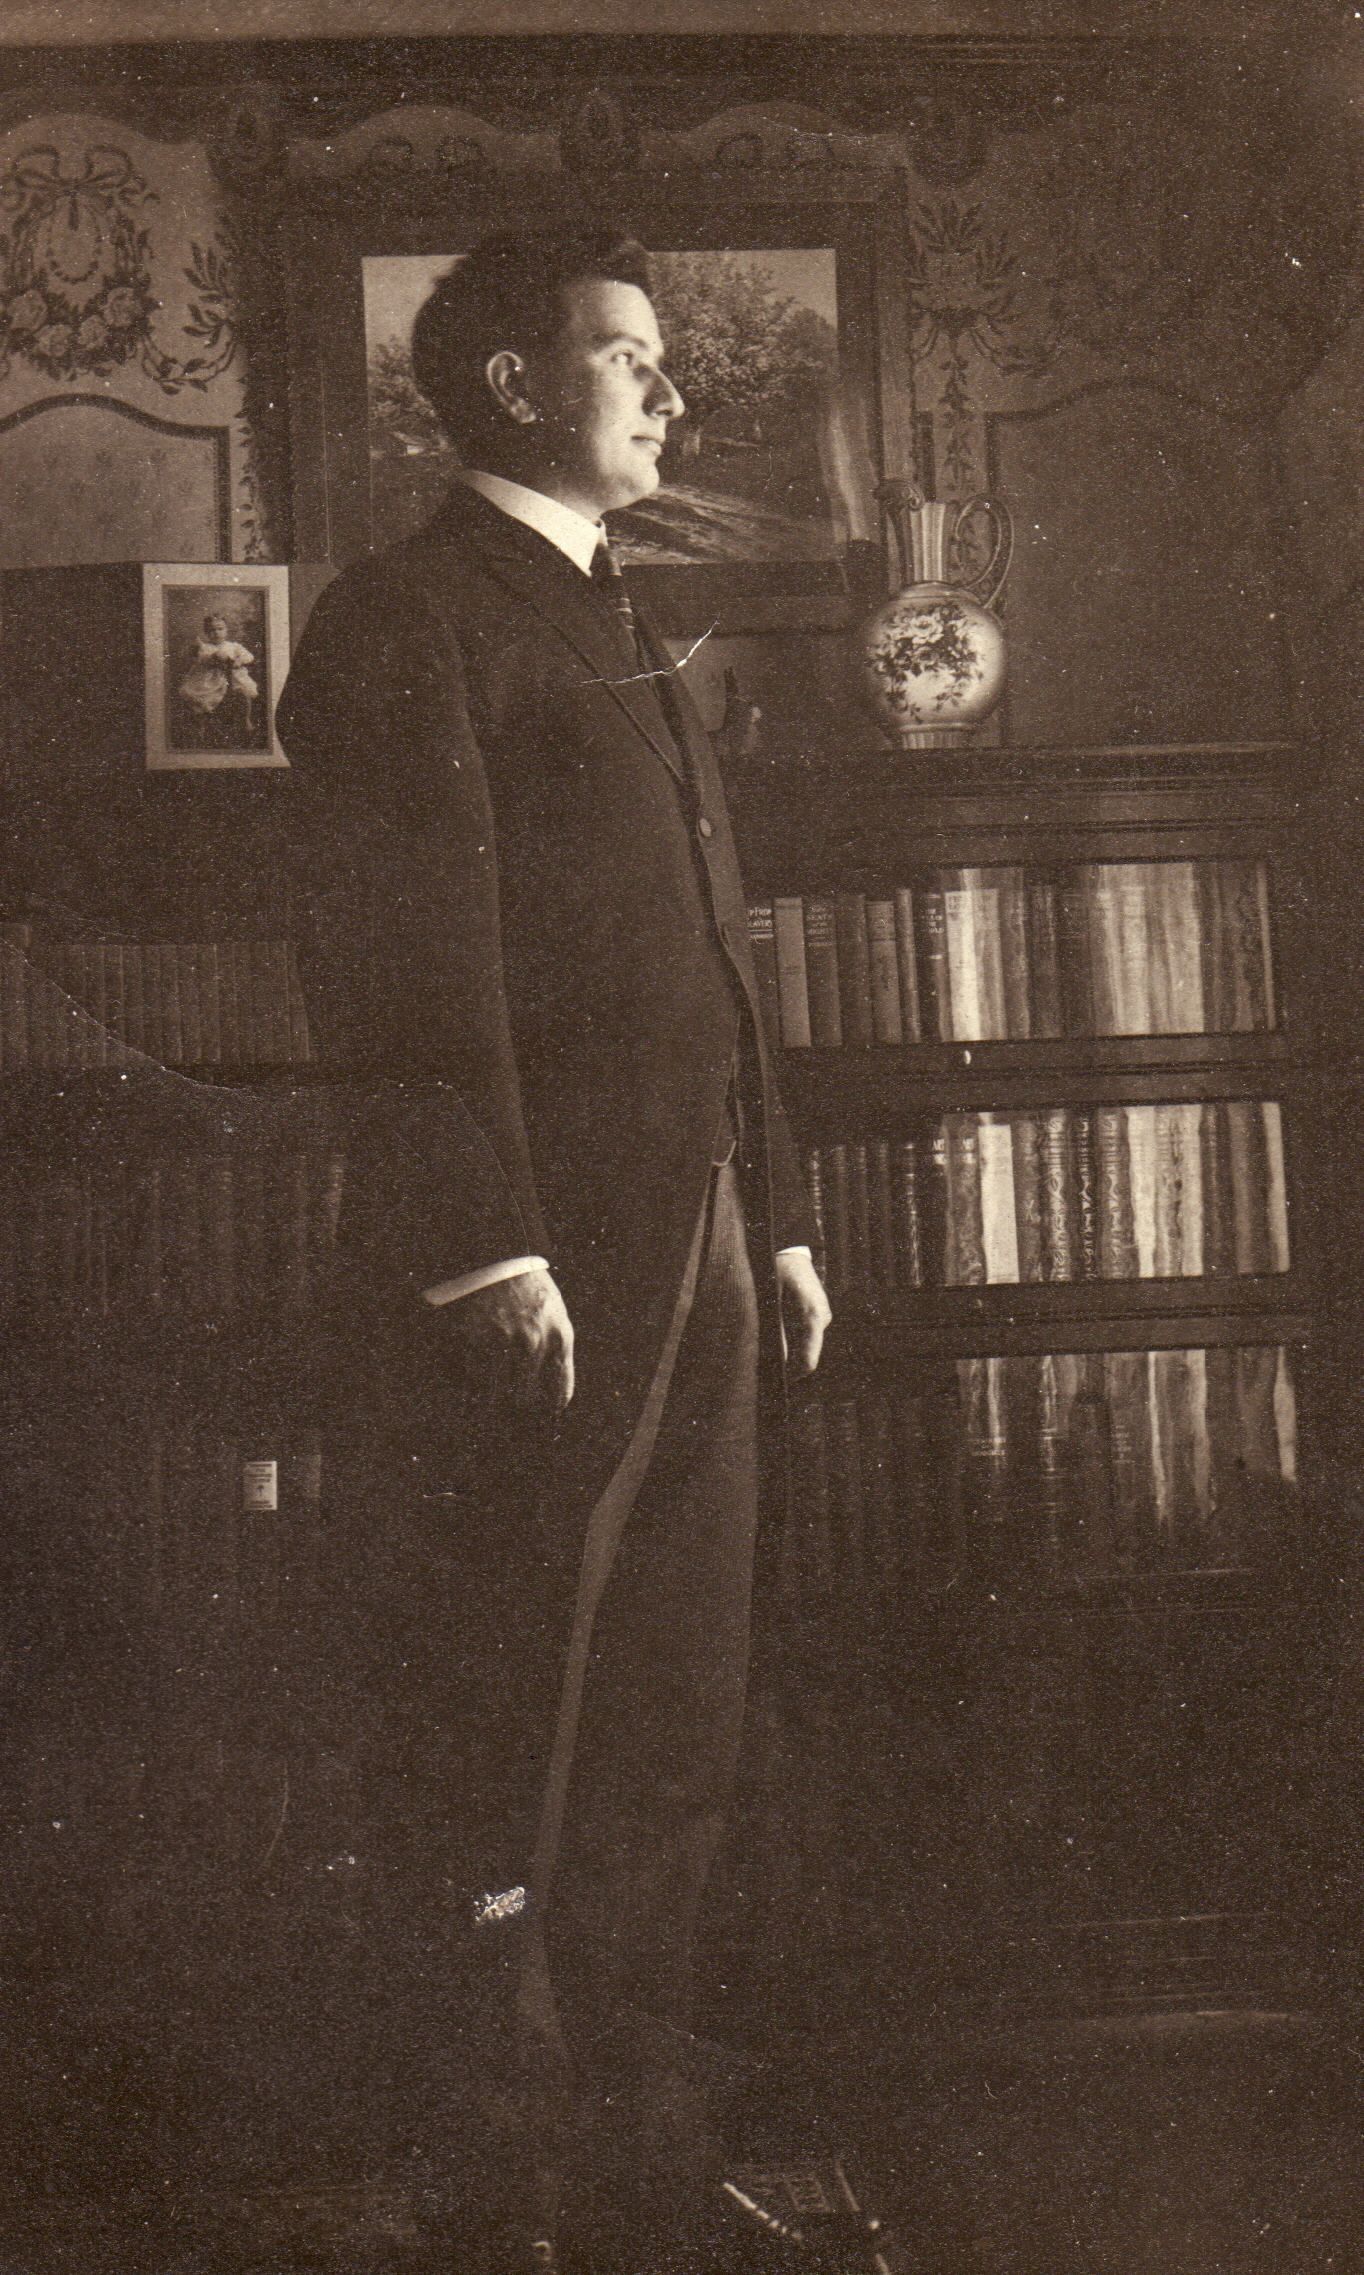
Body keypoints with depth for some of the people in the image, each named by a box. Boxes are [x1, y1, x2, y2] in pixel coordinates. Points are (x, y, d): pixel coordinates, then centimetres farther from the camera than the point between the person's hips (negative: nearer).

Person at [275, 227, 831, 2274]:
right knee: (520, 1768, 1)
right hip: (537, 1279, -9)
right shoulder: (413, 616, -5)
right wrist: (487, 1254, -20)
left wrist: (775, 1215, 18)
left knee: (677, 1730, 14)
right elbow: (415, 964, -15)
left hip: (690, 1254, 9)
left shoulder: (620, 631, 23)